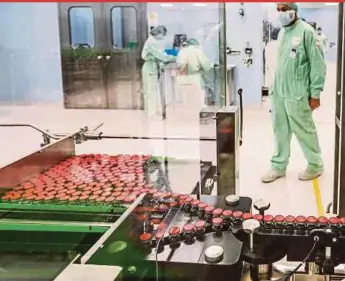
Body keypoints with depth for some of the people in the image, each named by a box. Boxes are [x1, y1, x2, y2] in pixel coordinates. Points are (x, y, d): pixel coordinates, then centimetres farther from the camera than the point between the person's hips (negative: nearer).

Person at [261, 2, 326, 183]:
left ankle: (315, 165, 22)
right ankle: (278, 166, 24)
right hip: (278, 92, 6)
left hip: (297, 94, -6)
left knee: (304, 131, 5)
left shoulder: (306, 31, -10)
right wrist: (276, 87, 14)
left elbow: (318, 64, -11)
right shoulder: (282, 33, 12)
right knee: (280, 131, 12)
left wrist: (315, 93, -12)